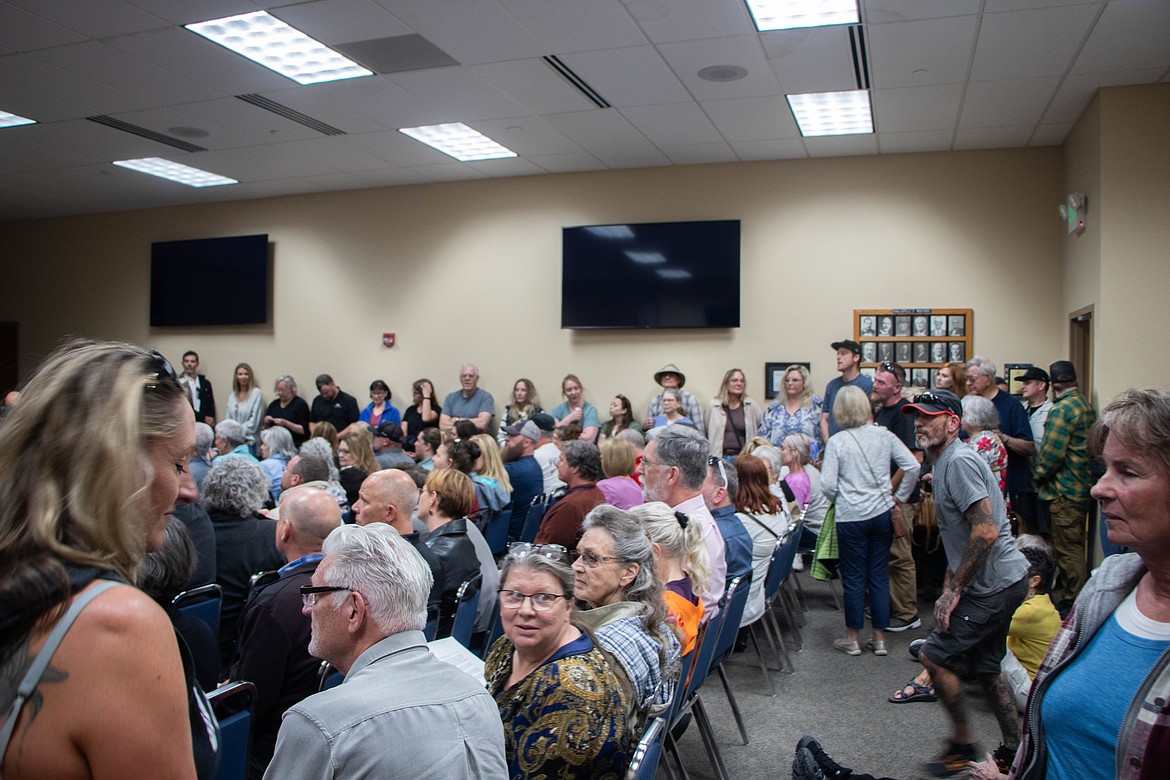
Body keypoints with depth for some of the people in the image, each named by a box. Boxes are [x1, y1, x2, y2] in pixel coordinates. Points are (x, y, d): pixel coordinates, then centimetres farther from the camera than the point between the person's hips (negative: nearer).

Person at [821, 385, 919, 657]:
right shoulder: (884, 436, 0)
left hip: (851, 517, -3)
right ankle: (879, 639, 18)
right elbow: (912, 467, -3)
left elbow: (827, 485, -12)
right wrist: (899, 497, 8)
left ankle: (852, 639, 17)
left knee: (853, 577, 7)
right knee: (879, 575, 11)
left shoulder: (836, 442, -9)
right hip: (882, 514, 3)